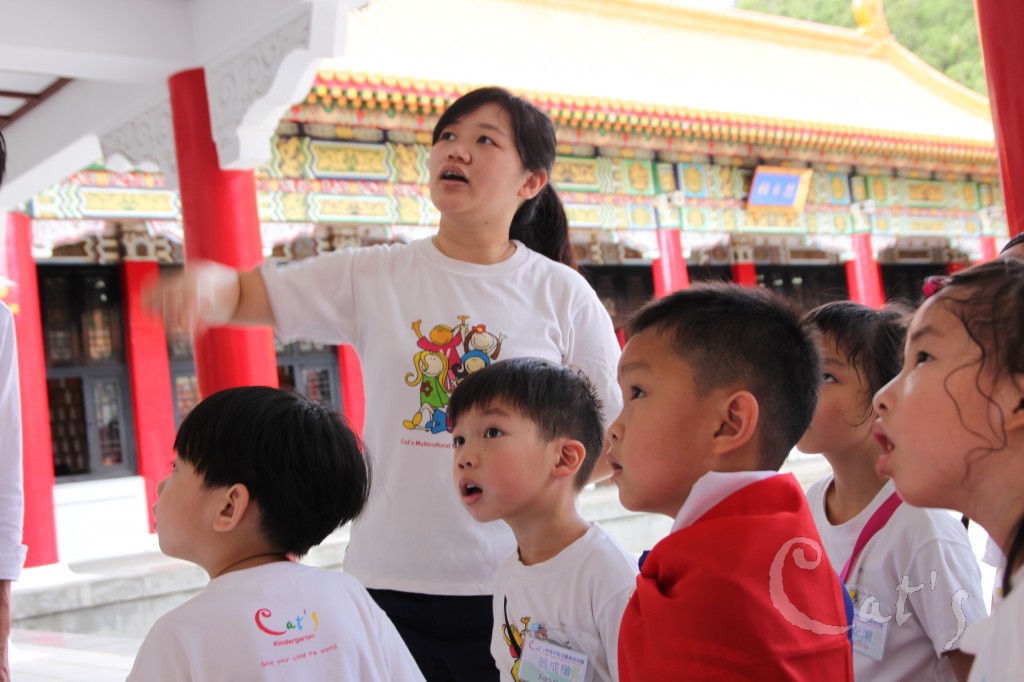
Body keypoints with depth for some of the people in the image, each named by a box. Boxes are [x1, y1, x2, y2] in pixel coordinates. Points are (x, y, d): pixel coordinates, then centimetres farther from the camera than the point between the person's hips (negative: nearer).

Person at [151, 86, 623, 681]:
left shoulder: (563, 295, -1)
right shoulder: (375, 276, 1)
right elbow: (245, 294, -2)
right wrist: (205, 284, -25)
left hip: (514, 589, 0)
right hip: (389, 581, 1)